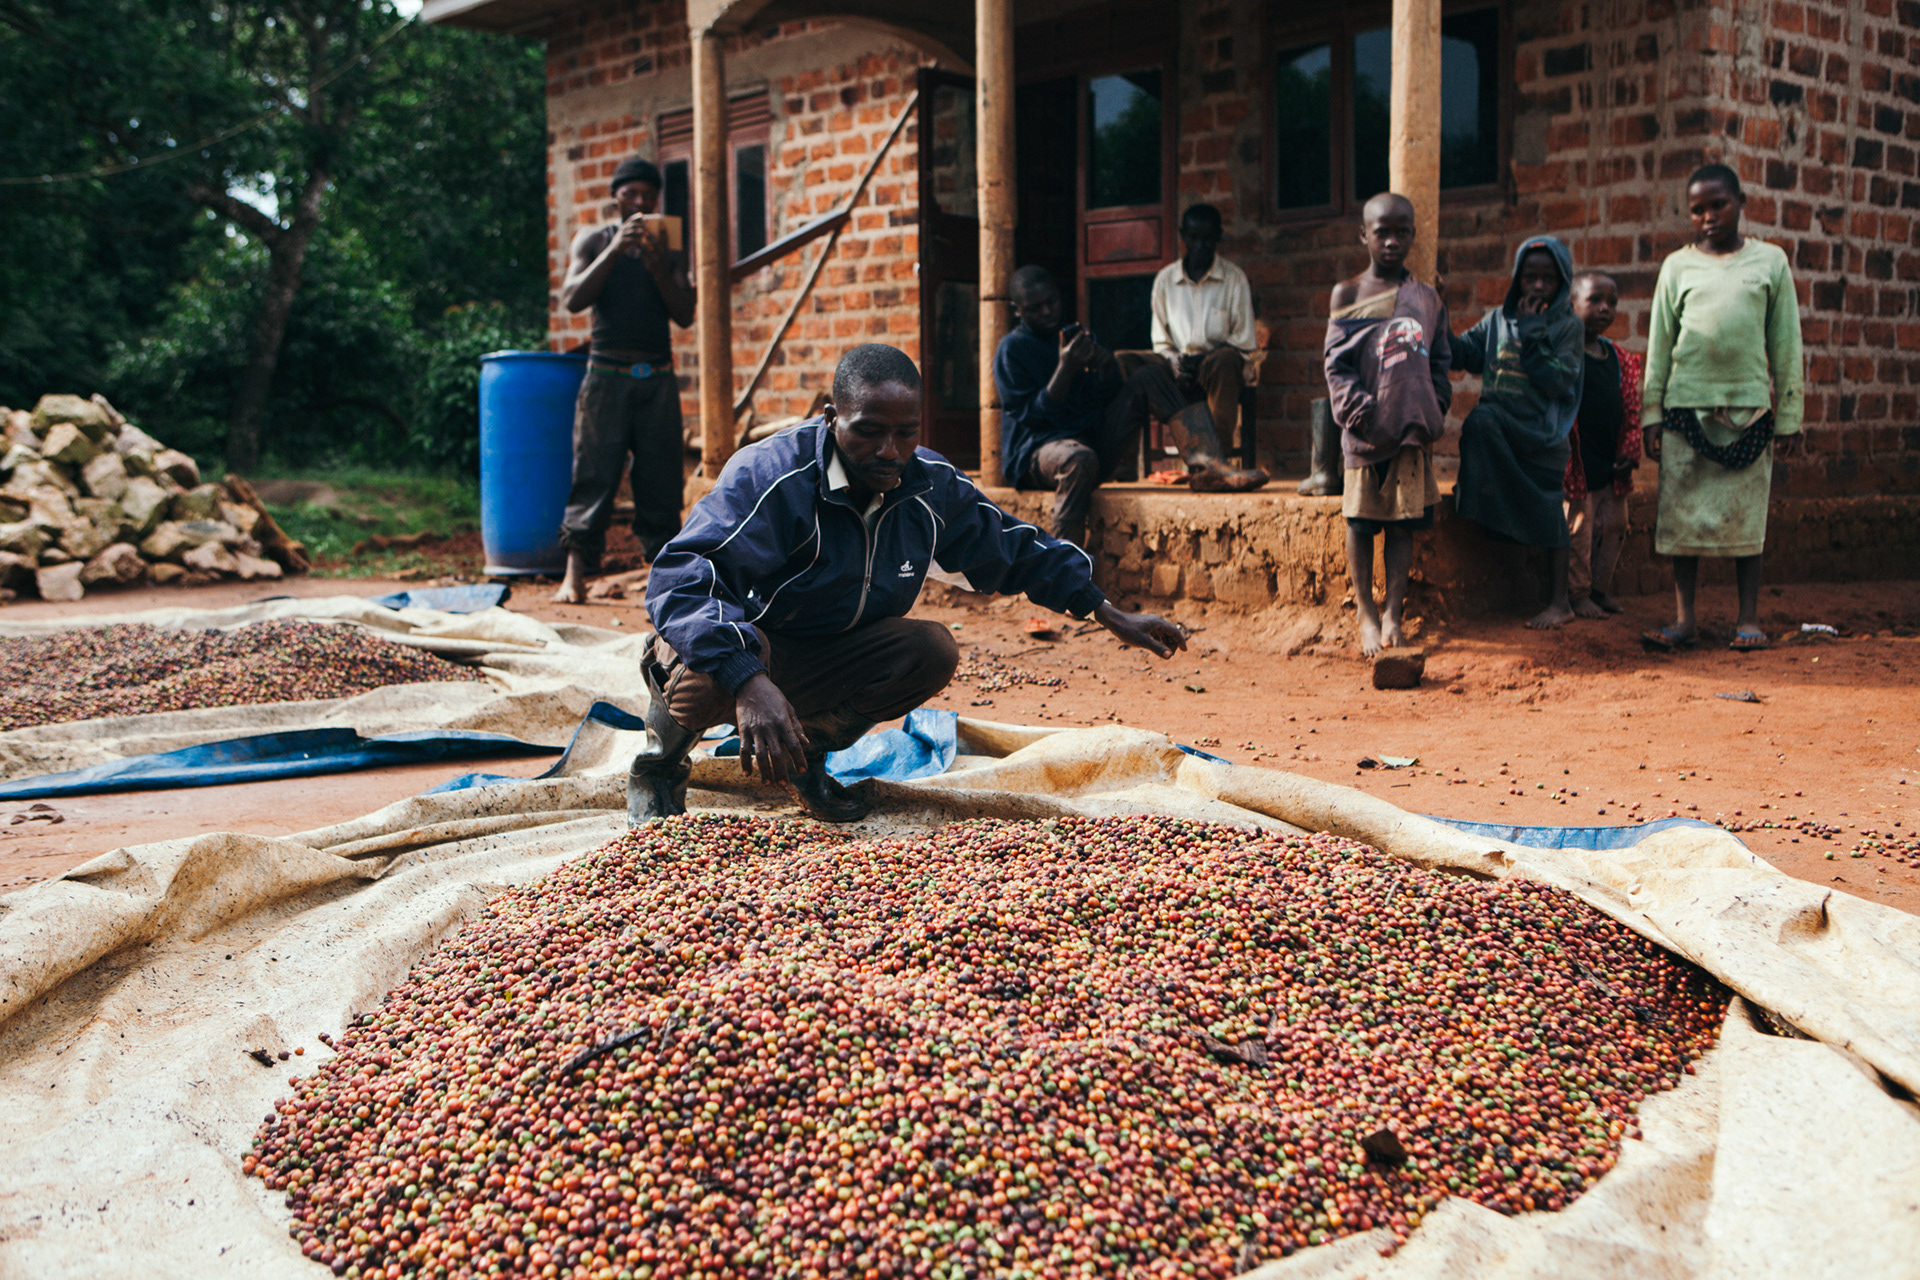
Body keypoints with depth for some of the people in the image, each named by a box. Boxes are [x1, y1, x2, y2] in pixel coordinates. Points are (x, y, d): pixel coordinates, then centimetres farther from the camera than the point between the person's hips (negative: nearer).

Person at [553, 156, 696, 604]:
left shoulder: (669, 252, 13)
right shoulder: (593, 242, 7)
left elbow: (685, 315, 2)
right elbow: (571, 298, -8)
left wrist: (658, 268, -13)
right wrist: (615, 252, -17)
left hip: (658, 378, 3)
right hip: (607, 374, -2)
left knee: (661, 478, 1)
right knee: (594, 474, -6)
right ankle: (575, 574, -5)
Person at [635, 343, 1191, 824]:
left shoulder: (931, 484, -7)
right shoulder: (767, 476, -29)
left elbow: (1013, 549, 9)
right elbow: (679, 577, -42)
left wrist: (1113, 616, 7)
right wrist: (750, 683, -57)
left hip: (823, 660, 6)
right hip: (735, 648, -5)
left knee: (932, 650, -17)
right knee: (708, 681, -39)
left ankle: (809, 752, 6)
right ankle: (658, 766, -2)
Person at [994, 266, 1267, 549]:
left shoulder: (1079, 337, 16)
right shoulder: (1012, 350, -3)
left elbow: (1110, 401, 12)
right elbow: (1032, 416, -13)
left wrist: (1107, 369, -9)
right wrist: (1065, 368, -23)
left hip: (1096, 445, 6)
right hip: (1036, 455, -6)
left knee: (1149, 375, -4)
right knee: (1079, 459, -42)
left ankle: (1204, 462, -23)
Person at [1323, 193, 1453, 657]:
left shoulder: (1427, 299, 12)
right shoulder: (1347, 294, 5)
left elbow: (1440, 361, 14)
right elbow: (1337, 363, -1)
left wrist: (1435, 408, -1)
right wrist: (1355, 407, -14)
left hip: (1412, 427, 2)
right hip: (1365, 428, -2)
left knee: (1403, 520, 3)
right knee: (1360, 519, 2)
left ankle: (1394, 613, 9)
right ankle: (1366, 613, 12)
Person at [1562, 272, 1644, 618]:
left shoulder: (1621, 360, 11)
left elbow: (1631, 410, 14)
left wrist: (1629, 450, 5)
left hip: (1612, 465, 7)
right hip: (1579, 464, -7)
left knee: (1614, 525, 12)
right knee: (1579, 528, -2)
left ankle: (1600, 589, 25)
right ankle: (1578, 594, 9)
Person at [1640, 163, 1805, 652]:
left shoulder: (1770, 260, 8)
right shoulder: (1678, 265, 8)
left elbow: (1785, 342, 8)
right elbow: (1659, 344, 9)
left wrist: (1789, 416, 5)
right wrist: (1652, 414, 4)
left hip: (1750, 406, 0)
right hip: (1687, 406, 1)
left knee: (1746, 515, 1)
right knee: (1683, 514, -1)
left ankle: (1748, 618, 9)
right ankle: (1684, 619, 5)